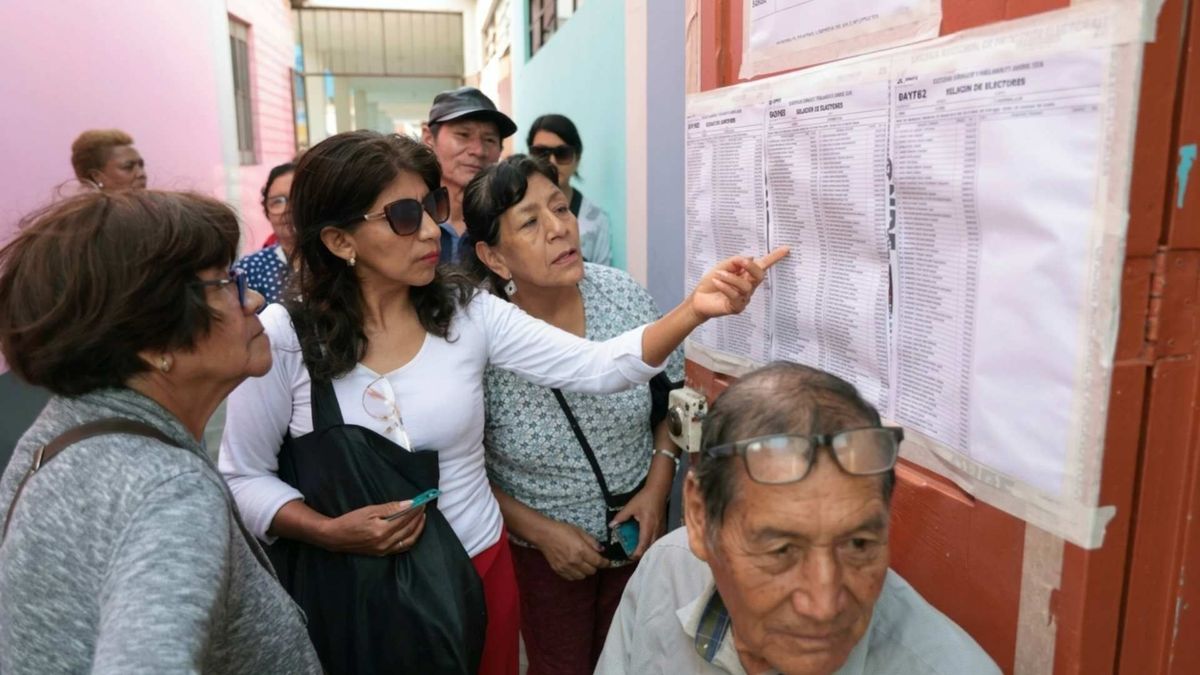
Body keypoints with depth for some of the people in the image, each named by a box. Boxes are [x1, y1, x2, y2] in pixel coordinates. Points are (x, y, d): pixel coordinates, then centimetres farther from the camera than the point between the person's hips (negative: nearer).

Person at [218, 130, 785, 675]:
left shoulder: (468, 313, -9)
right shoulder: (283, 338, -14)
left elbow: (595, 367, -15)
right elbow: (243, 477, -4)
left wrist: (694, 308, -29)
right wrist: (328, 532, -20)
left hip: (477, 568, 2)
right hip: (355, 590, -2)